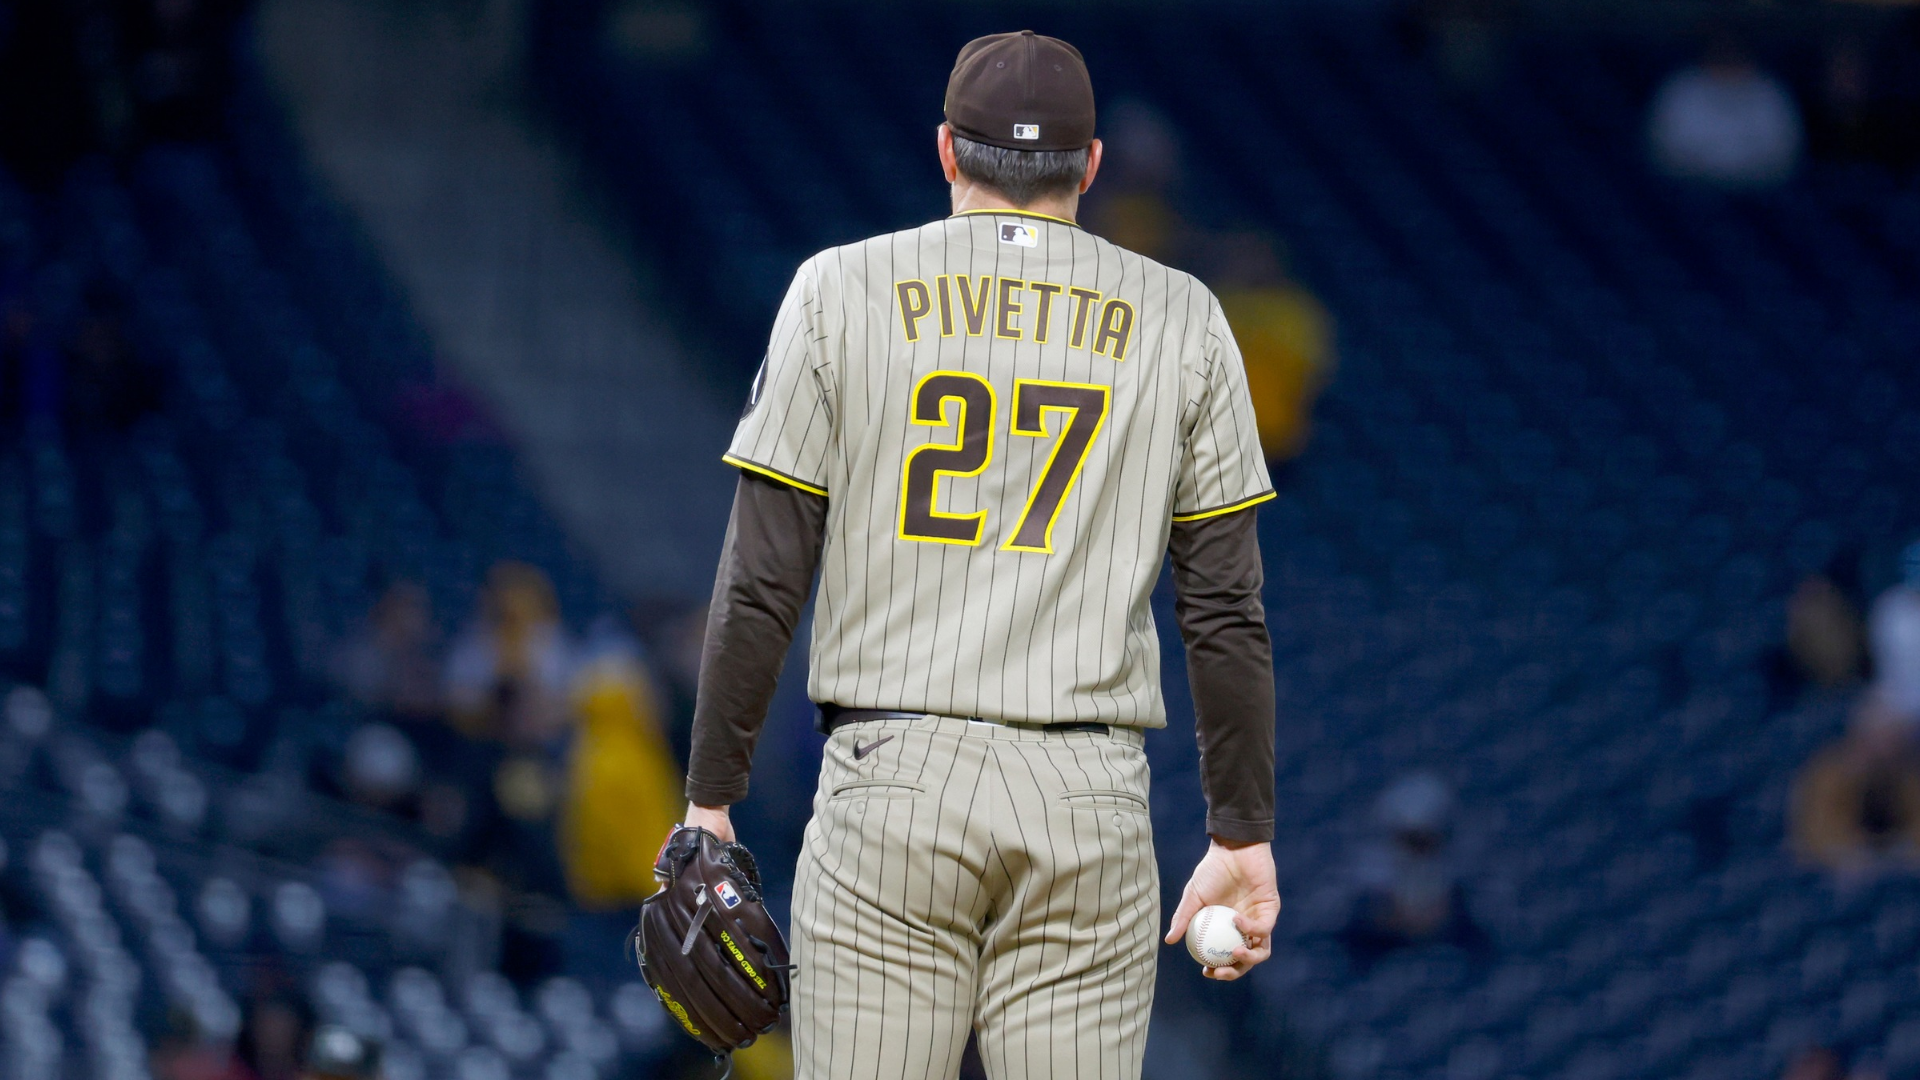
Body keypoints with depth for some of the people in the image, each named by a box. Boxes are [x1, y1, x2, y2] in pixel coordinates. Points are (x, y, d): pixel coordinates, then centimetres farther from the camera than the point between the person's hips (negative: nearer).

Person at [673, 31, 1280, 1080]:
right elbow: (1226, 611, 5)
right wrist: (1242, 839, 10)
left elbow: (761, 583, 0)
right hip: (1089, 798, 1)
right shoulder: (1178, 320, 8)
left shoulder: (841, 291, 5)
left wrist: (708, 807, 5)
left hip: (890, 775, -1)